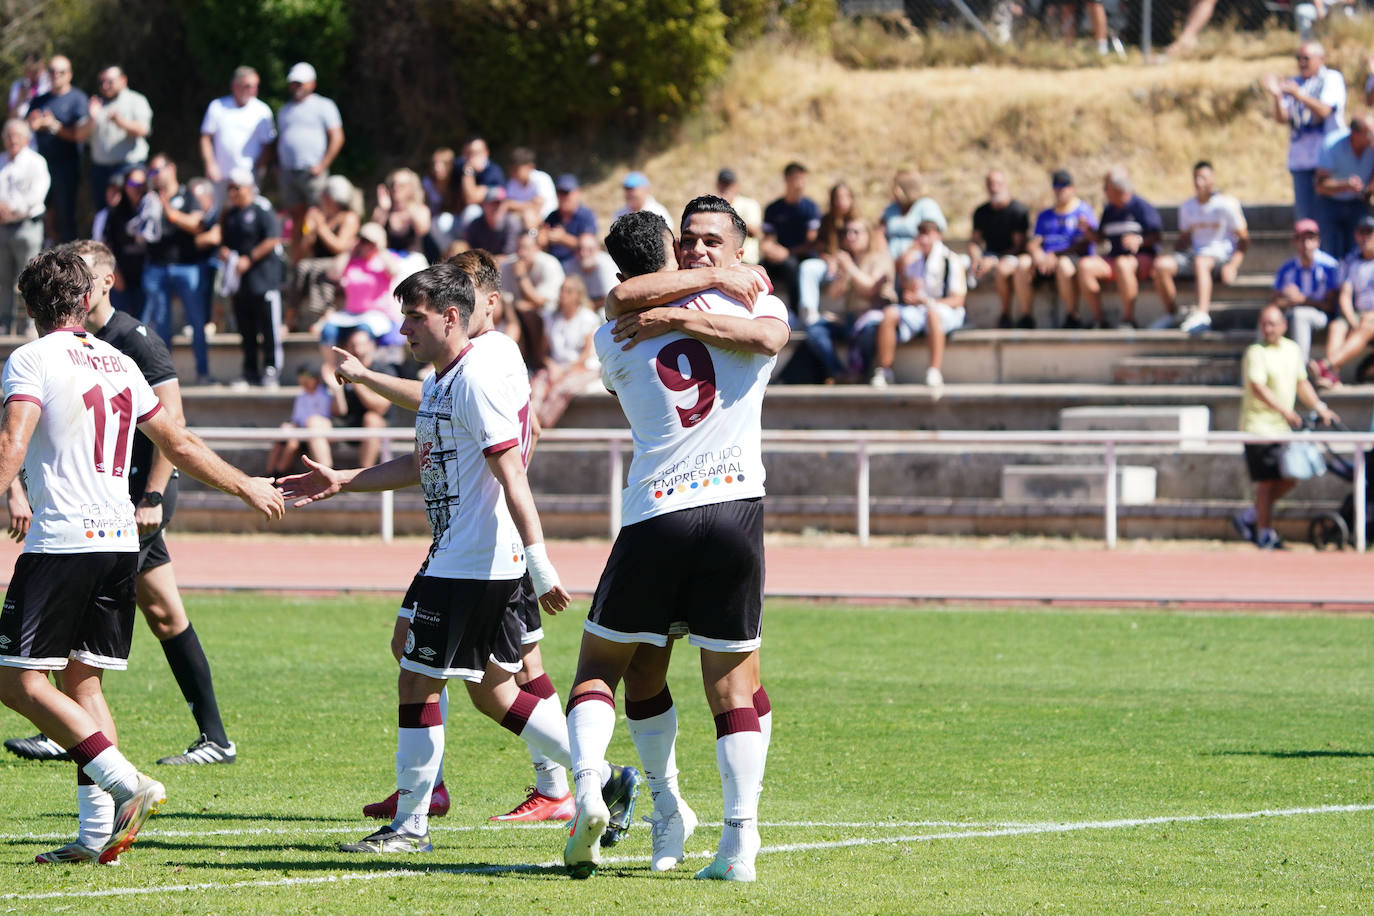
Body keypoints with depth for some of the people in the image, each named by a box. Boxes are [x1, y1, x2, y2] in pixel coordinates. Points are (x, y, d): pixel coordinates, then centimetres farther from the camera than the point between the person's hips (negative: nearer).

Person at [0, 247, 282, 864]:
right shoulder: (118, 363, 15)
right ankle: (98, 833, 3)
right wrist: (247, 487, 36)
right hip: (120, 540, 7)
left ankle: (127, 785, -16)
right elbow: (179, 446, 23)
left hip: (62, 541, -7)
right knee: (83, 680, 11)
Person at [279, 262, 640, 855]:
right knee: (492, 690, 13)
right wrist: (343, 482, 22)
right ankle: (606, 780, 15)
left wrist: (540, 567, -25)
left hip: (469, 563, -10)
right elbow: (426, 464, 28)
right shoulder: (441, 383, 16)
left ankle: (410, 826, 3)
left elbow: (513, 477, -21)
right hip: (459, 556, 10)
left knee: (416, 683, -4)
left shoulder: (478, 379, -16)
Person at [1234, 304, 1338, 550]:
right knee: (1267, 481, -5)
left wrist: (1319, 407, 10)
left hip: (1283, 428, 7)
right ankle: (1265, 533, 5)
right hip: (1259, 426, -7)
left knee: (1289, 480, 8)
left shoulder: (1292, 349, 12)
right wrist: (1284, 410, -34)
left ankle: (1250, 517, 22)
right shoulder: (1256, 352, -12)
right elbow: (1258, 387, -24)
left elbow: (1301, 382, 22)